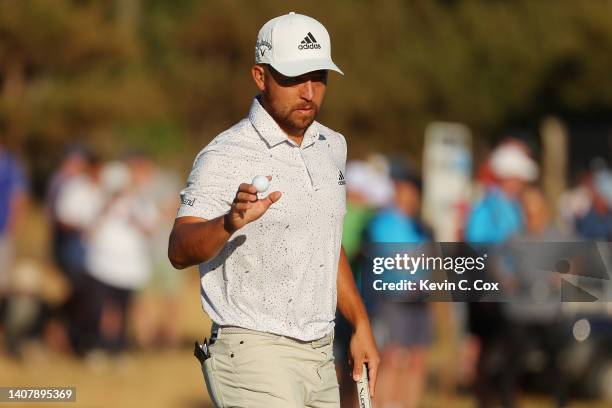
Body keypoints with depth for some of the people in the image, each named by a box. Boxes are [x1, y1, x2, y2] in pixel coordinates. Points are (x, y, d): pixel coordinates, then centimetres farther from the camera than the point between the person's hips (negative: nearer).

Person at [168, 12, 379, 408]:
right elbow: (180, 252, -28)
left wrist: (361, 323, 18)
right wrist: (230, 222, -47)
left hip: (320, 358, 8)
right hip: (253, 357, -8)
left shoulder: (332, 147, 11)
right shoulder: (226, 157, -14)